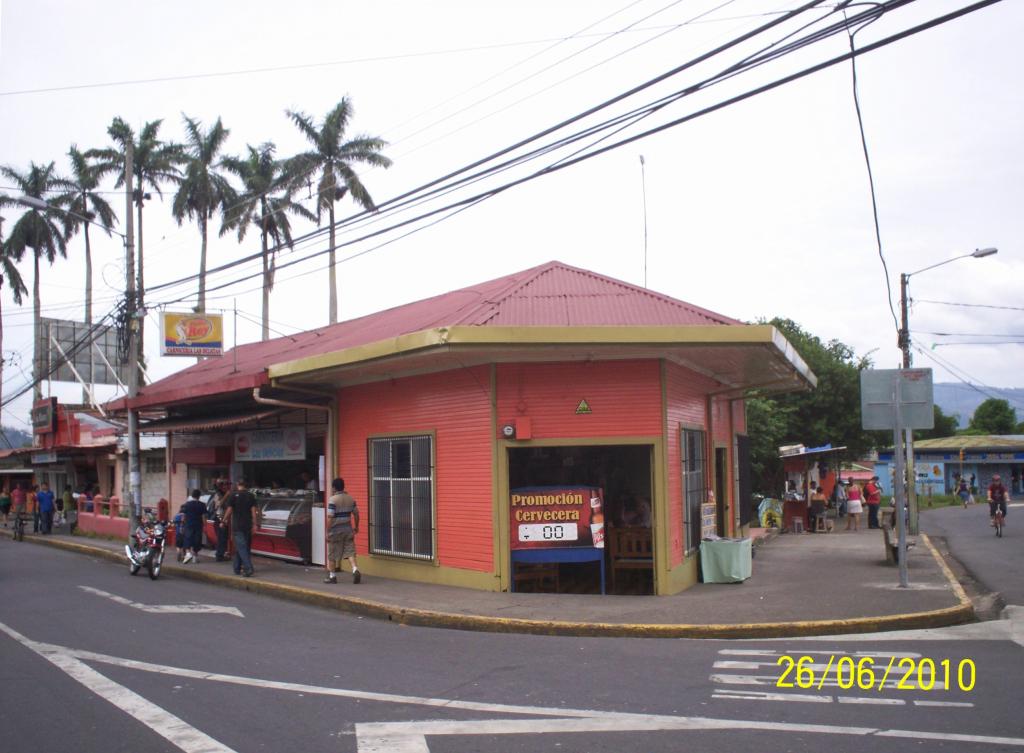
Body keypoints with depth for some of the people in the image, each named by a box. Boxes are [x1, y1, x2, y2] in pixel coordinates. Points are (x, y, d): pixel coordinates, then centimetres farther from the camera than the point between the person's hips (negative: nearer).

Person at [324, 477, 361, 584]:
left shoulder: (332, 499, -13)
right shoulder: (350, 498, 6)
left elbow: (330, 517, -17)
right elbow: (356, 513, 10)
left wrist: (327, 531, -12)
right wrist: (356, 527, 21)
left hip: (335, 530, -5)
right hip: (348, 529, 5)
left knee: (332, 555, 8)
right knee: (350, 551, 5)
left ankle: (332, 576, 16)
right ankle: (355, 569, -16)